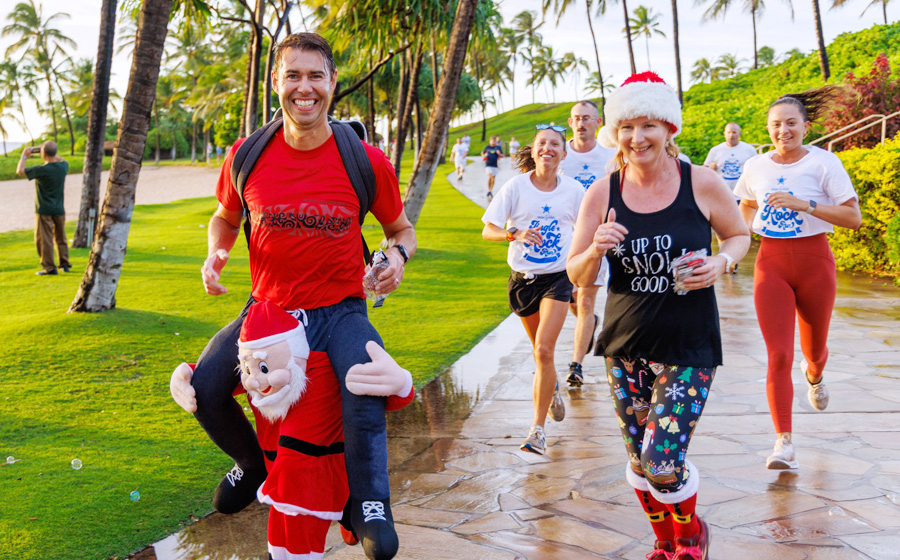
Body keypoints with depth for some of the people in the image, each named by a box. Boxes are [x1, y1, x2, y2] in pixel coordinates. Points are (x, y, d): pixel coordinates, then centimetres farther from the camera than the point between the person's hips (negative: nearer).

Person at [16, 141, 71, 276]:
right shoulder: (63, 167, -4)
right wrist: (53, 154, 17)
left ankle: (49, 267, 1)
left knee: (44, 239, 1)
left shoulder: (41, 170, -20)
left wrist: (24, 156, 7)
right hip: (59, 209, 5)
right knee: (60, 237, 17)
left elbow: (19, 171, -5)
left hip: (44, 211, -5)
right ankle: (64, 263, 21)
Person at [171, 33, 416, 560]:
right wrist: (216, 254, -6)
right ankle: (255, 462, 22)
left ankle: (369, 503, -11)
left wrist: (398, 254, -17)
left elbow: (401, 227, 6)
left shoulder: (367, 161, -10)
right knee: (204, 386, -12)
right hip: (268, 308, 3)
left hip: (339, 310, -3)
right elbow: (225, 218, 15)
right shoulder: (246, 157, -4)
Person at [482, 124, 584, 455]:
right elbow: (488, 231, -7)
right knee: (539, 350, 16)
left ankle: (537, 429, -9)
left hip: (557, 279, -1)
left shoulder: (572, 190, -3)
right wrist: (516, 234, -25)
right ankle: (551, 387, 50)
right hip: (522, 278, 1)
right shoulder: (516, 187, -6)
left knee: (544, 350, -16)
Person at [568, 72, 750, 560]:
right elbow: (577, 277, 0)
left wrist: (721, 263, -13)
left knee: (662, 460, -9)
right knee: (638, 459, 11)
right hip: (625, 344, 3)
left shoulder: (702, 184, -8)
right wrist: (596, 249, -22)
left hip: (688, 345, -3)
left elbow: (739, 235, 9)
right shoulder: (602, 193, -4)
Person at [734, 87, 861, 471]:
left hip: (814, 260, -1)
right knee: (778, 356, -11)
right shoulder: (756, 167, 4)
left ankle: (814, 375, 56)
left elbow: (853, 217, -13)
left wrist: (803, 204, -22)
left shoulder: (824, 163, -7)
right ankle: (784, 444, -9)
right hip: (770, 263, 1)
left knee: (814, 349, 16)